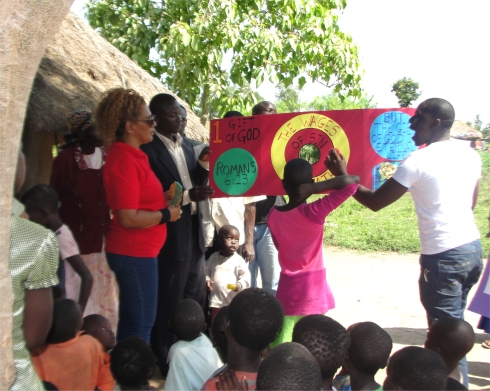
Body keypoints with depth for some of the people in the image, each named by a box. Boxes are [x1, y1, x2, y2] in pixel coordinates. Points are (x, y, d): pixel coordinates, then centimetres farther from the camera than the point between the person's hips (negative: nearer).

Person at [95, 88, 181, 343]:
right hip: (134, 253, -10)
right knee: (140, 324, 1)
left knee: (133, 321, 18)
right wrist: (166, 214, -13)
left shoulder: (133, 155, 11)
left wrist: (164, 199, 8)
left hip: (140, 251, 10)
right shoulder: (123, 159, -19)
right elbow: (128, 218, -24)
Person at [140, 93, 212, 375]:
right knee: (169, 302, 7)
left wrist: (204, 163, -4)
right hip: (170, 235, -8)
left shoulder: (186, 144, 10)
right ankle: (167, 362, 25)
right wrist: (186, 195, -26)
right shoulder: (148, 149, -14)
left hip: (193, 231, 8)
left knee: (197, 297, 18)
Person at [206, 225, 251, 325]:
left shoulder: (238, 260, -5)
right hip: (216, 301, 3)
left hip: (234, 301, -3)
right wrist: (207, 280, -3)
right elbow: (206, 271, 15)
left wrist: (239, 285, -27)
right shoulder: (214, 257, 7)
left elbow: (245, 276, -9)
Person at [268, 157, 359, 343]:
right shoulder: (314, 212, -19)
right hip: (313, 288, -4)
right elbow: (352, 182, -25)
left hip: (287, 286, 4)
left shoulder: (273, 214, -3)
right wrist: (315, 188, -25)